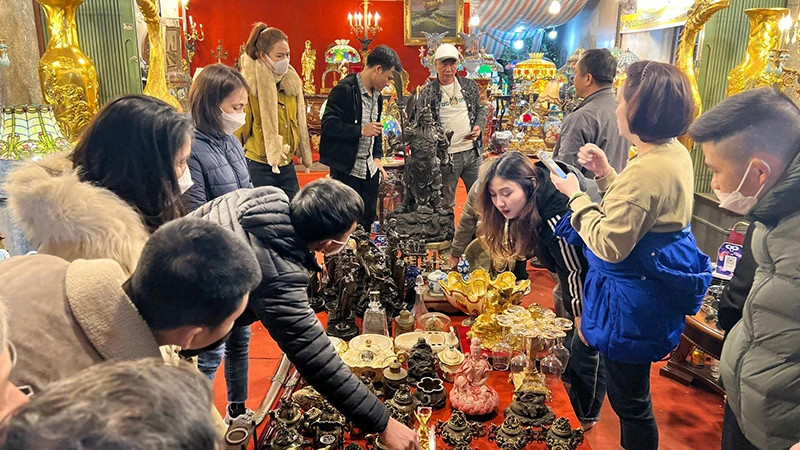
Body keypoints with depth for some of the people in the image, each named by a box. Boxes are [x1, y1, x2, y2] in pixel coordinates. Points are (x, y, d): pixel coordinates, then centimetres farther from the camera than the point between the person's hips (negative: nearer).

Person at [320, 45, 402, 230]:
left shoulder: (377, 95, 14)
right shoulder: (345, 89, -14)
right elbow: (328, 125, -20)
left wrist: (377, 157, 12)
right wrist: (361, 131, -21)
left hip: (369, 168, 8)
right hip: (346, 168, -8)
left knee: (368, 217, 14)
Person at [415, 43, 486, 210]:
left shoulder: (470, 85, 7)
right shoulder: (427, 92, -3)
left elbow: (480, 110, 16)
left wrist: (479, 127, -4)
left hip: (473, 152, 4)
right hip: (445, 156, -3)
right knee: (446, 204, 9)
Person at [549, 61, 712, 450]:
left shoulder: (646, 172, -28)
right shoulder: (675, 153, 3)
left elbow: (608, 246, -25)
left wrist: (575, 195, -15)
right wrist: (606, 173, 7)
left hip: (632, 299, -10)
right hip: (656, 285, 10)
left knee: (629, 398, 9)